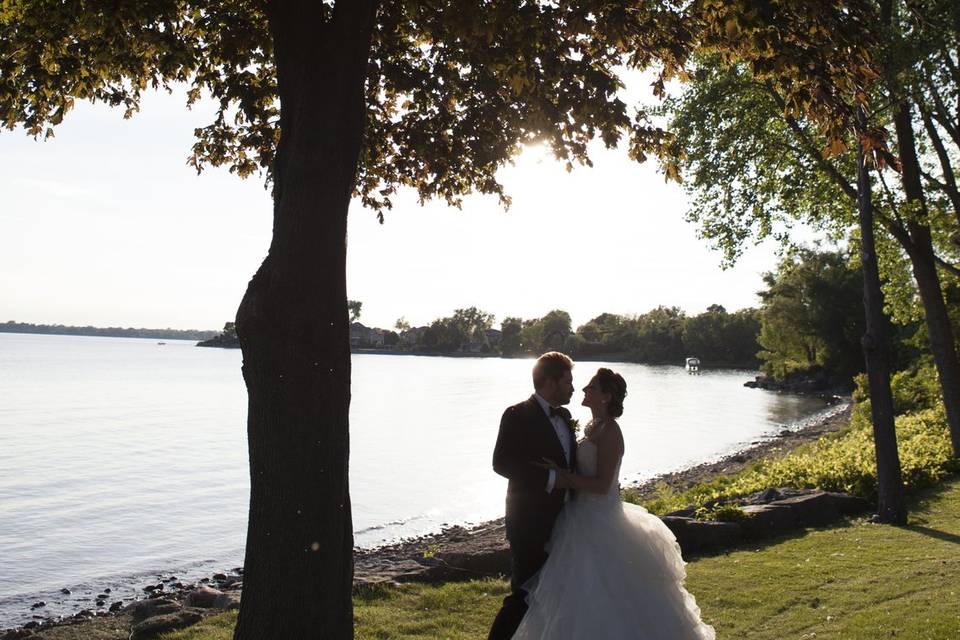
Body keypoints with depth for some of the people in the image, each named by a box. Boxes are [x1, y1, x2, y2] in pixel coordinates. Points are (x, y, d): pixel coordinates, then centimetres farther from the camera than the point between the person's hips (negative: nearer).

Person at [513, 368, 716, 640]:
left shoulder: (609, 432, -19)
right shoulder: (593, 427, 9)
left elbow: (602, 485, -22)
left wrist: (563, 476, -20)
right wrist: (563, 475, 1)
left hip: (600, 521, -9)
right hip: (585, 518, 9)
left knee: (598, 594, 1)